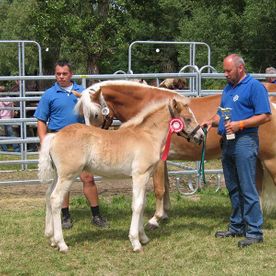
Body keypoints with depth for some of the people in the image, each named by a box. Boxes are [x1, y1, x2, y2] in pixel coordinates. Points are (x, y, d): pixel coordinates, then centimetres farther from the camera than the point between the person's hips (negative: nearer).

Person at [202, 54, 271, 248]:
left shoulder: (254, 86, -9)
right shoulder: (228, 88, 17)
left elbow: (265, 116, -15)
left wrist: (239, 124, -21)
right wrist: (212, 122, 2)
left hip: (244, 142, -9)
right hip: (228, 143, 9)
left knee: (247, 189, -7)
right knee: (233, 188, 14)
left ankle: (254, 232, -3)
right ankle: (237, 227, 23)